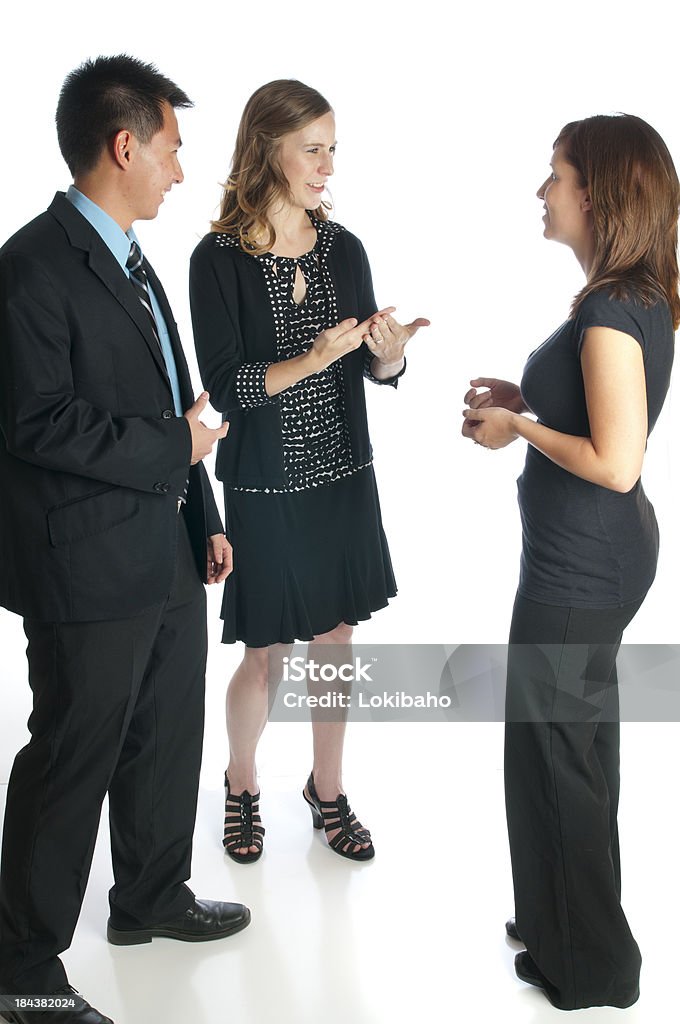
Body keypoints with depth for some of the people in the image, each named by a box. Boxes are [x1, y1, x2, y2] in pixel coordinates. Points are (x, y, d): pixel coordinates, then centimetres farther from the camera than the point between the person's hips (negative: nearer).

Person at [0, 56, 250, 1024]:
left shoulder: (131, 262, 14)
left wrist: (205, 518, 17)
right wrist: (173, 448, -16)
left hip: (167, 558, 9)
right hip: (90, 571, -9)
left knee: (168, 737, 20)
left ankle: (152, 897, 41)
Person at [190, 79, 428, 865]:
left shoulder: (343, 249, 2)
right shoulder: (220, 259, -11)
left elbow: (375, 372, 6)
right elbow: (225, 387, -14)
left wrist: (388, 351, -17)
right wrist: (310, 361, -27)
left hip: (343, 477, 4)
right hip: (264, 487, -4)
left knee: (335, 643, 13)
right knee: (267, 656, 8)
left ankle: (327, 787, 34)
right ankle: (241, 784, 35)